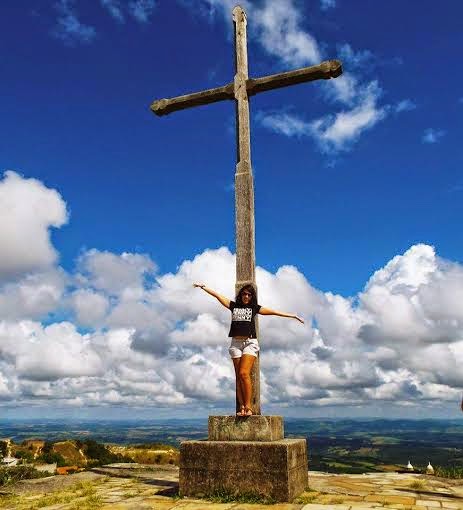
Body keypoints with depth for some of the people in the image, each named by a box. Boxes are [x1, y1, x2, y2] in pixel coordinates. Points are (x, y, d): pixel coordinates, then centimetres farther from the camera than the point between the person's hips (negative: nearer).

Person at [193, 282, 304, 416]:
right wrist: (203, 287, 14)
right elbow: (217, 295, 15)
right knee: (238, 376, -1)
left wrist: (293, 316, 3)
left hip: (250, 342, -2)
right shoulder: (233, 305, 14)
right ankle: (241, 407, -1)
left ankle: (248, 406, -11)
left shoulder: (255, 308, 10)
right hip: (236, 343, 3)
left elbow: (273, 312, 6)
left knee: (244, 373, -17)